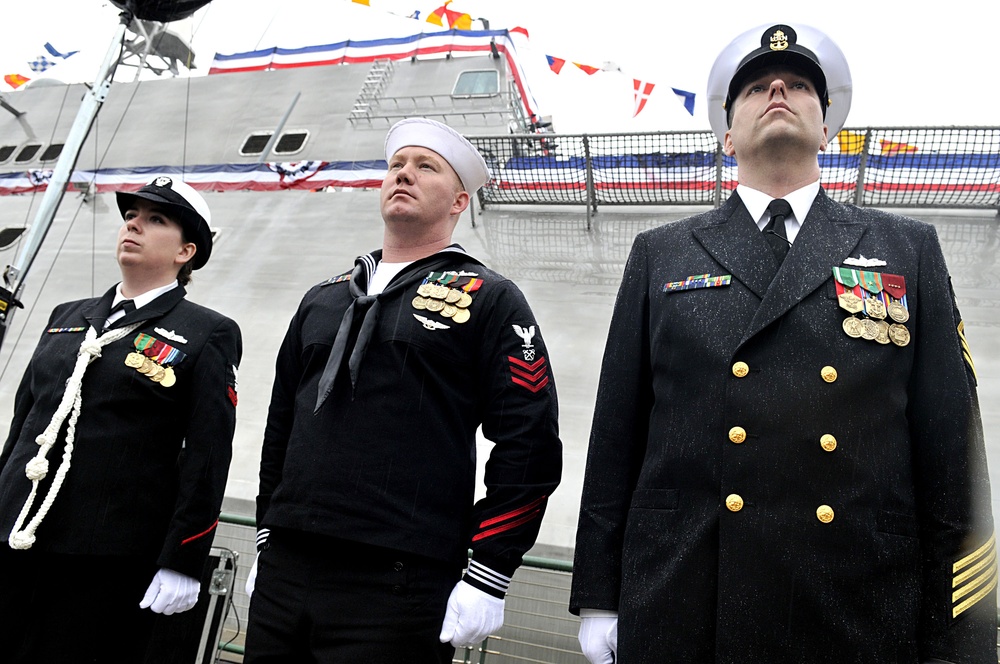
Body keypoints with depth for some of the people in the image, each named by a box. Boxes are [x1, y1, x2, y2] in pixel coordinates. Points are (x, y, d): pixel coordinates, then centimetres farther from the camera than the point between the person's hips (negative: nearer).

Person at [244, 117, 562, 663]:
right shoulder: (322, 299, 14)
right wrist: (266, 543, 17)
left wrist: (486, 578, -10)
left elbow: (529, 446, -7)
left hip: (395, 591, -5)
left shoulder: (489, 299, -2)